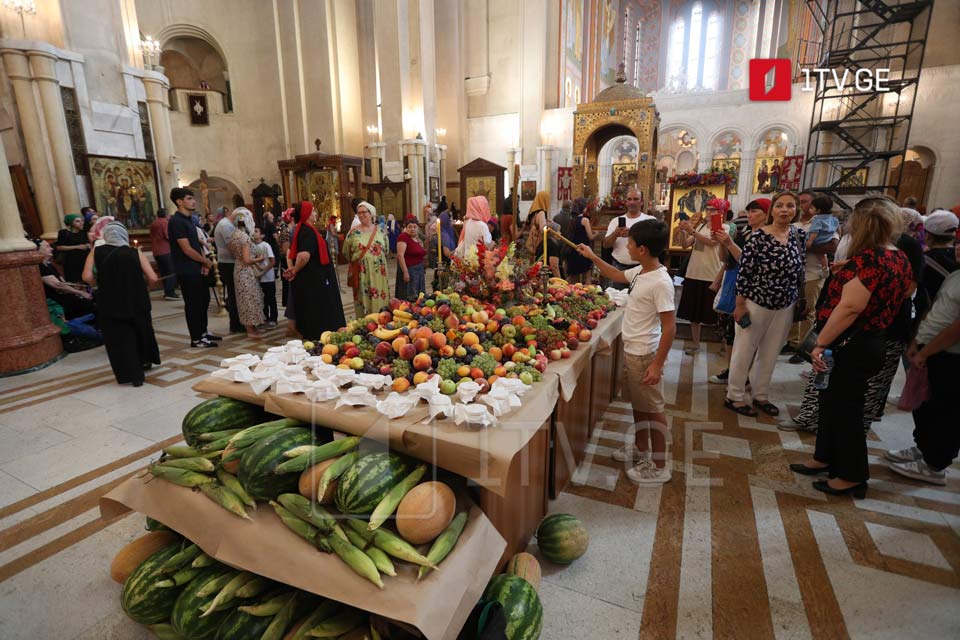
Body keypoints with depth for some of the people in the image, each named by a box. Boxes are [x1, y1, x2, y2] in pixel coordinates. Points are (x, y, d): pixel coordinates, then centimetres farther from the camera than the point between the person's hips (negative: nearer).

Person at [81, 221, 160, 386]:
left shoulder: (96, 252, -1)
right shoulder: (135, 252, -2)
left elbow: (87, 277, -12)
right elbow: (153, 278, -8)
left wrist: (100, 285, 9)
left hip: (110, 304, -1)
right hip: (136, 301, 1)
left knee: (119, 339, 9)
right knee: (141, 331, 24)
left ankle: (134, 375, 8)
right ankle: (145, 361, 40)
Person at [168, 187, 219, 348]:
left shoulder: (188, 219, 13)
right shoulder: (176, 221, -16)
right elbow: (187, 249, -20)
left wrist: (204, 264, 1)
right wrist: (206, 261, -7)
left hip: (197, 269, 9)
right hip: (187, 271, -9)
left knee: (204, 299, 17)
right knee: (193, 304, -1)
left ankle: (203, 332, 31)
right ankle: (196, 339, 9)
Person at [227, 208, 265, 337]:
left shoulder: (233, 235, 7)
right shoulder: (244, 236, -18)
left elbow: (233, 253, 15)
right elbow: (247, 260, -22)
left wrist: (255, 254, 13)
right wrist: (259, 259, -5)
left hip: (238, 270, 9)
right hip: (247, 272, -9)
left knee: (245, 299, 15)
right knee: (250, 299, -1)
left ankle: (249, 327, 23)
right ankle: (251, 330, 6)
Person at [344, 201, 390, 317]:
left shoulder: (380, 231, 5)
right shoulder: (353, 232, -1)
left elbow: (386, 249, 14)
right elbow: (346, 252, 5)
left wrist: (378, 259, 9)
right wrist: (356, 260, 7)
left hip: (378, 272, 2)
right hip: (361, 272, -2)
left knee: (380, 299, 5)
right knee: (364, 299, 1)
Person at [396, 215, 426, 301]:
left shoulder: (417, 239, 13)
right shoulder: (403, 237, -12)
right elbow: (400, 255, -20)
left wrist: (425, 253, 11)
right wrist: (405, 272, -24)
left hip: (419, 270, 9)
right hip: (408, 270, -9)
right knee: (409, 297, -6)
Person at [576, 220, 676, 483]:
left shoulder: (660, 282, -24)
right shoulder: (640, 272, 2)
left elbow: (669, 327, -23)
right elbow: (618, 275, 25)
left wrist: (657, 364, -23)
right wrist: (593, 257, 23)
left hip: (645, 355, -9)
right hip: (631, 350, 9)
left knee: (652, 409, 5)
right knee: (638, 404, 22)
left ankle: (659, 466, 21)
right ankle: (641, 449, 41)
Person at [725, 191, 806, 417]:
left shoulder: (799, 236, 2)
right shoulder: (758, 236, -15)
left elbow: (799, 271, 10)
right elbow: (744, 272, -15)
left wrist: (800, 300, 11)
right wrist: (740, 305, -14)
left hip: (785, 306, 6)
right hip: (755, 303, -5)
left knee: (770, 353, 16)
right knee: (744, 351, 6)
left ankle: (761, 396, 32)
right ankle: (734, 397, 20)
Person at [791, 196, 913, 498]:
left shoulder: (868, 258, -21)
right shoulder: (900, 259, 8)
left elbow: (850, 307, -27)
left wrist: (821, 343, -22)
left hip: (850, 346, -9)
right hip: (871, 341, 9)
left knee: (845, 408, 4)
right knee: (833, 401, 20)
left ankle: (852, 477, 20)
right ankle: (825, 458, 35)